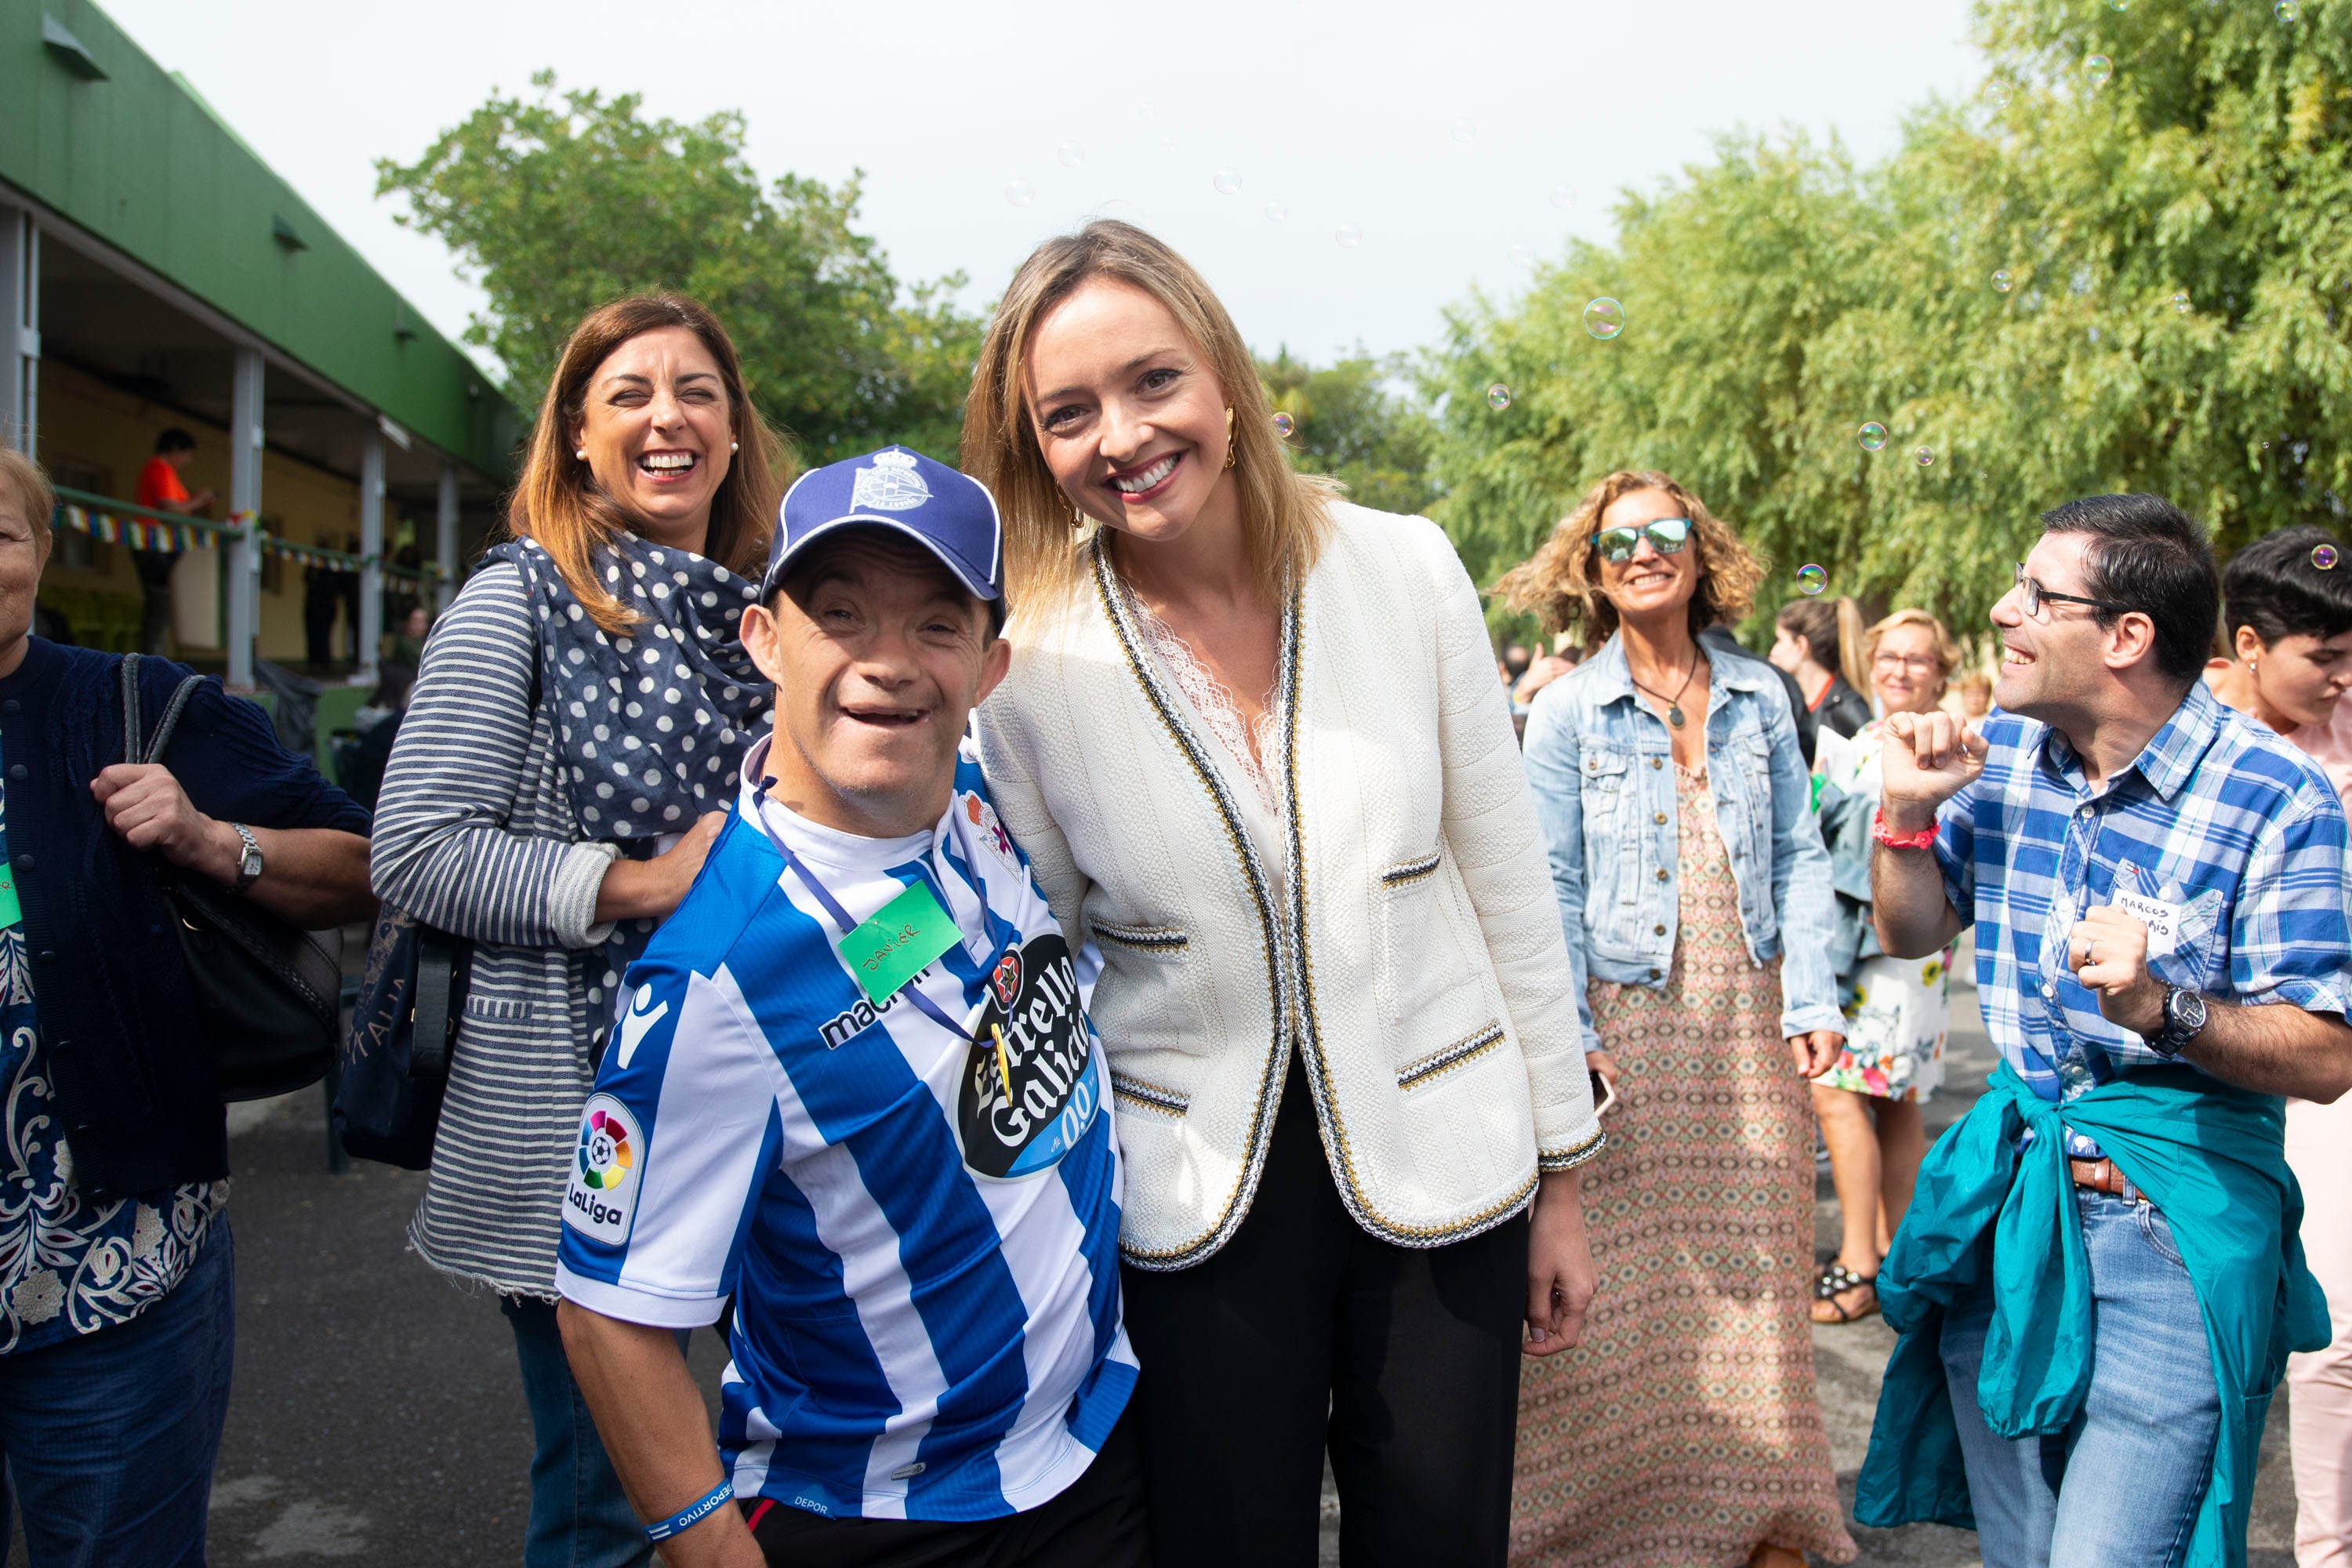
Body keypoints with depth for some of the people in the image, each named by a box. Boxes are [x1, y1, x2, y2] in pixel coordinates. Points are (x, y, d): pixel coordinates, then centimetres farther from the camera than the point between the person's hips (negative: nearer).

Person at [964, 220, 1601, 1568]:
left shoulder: (1404, 571, -8)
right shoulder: (1027, 663, -9)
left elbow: (1508, 883, -1)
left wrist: (1562, 1177, 4)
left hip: (1440, 1168, 1)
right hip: (1197, 1194, 0)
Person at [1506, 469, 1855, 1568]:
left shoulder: (1759, 696, 9)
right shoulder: (1566, 711, 0)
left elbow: (1799, 857, 9)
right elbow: (1550, 888, -3)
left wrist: (1811, 998, 0)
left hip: (1749, 1024, 3)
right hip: (1627, 1023, -3)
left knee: (1755, 1266, 8)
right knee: (1627, 1279, 0)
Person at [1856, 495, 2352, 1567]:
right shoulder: (2000, 754, 2)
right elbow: (1911, 935, 13)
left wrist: (2162, 1007, -31)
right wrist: (1908, 811, -5)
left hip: (2177, 1229, -5)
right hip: (2008, 1205, 5)